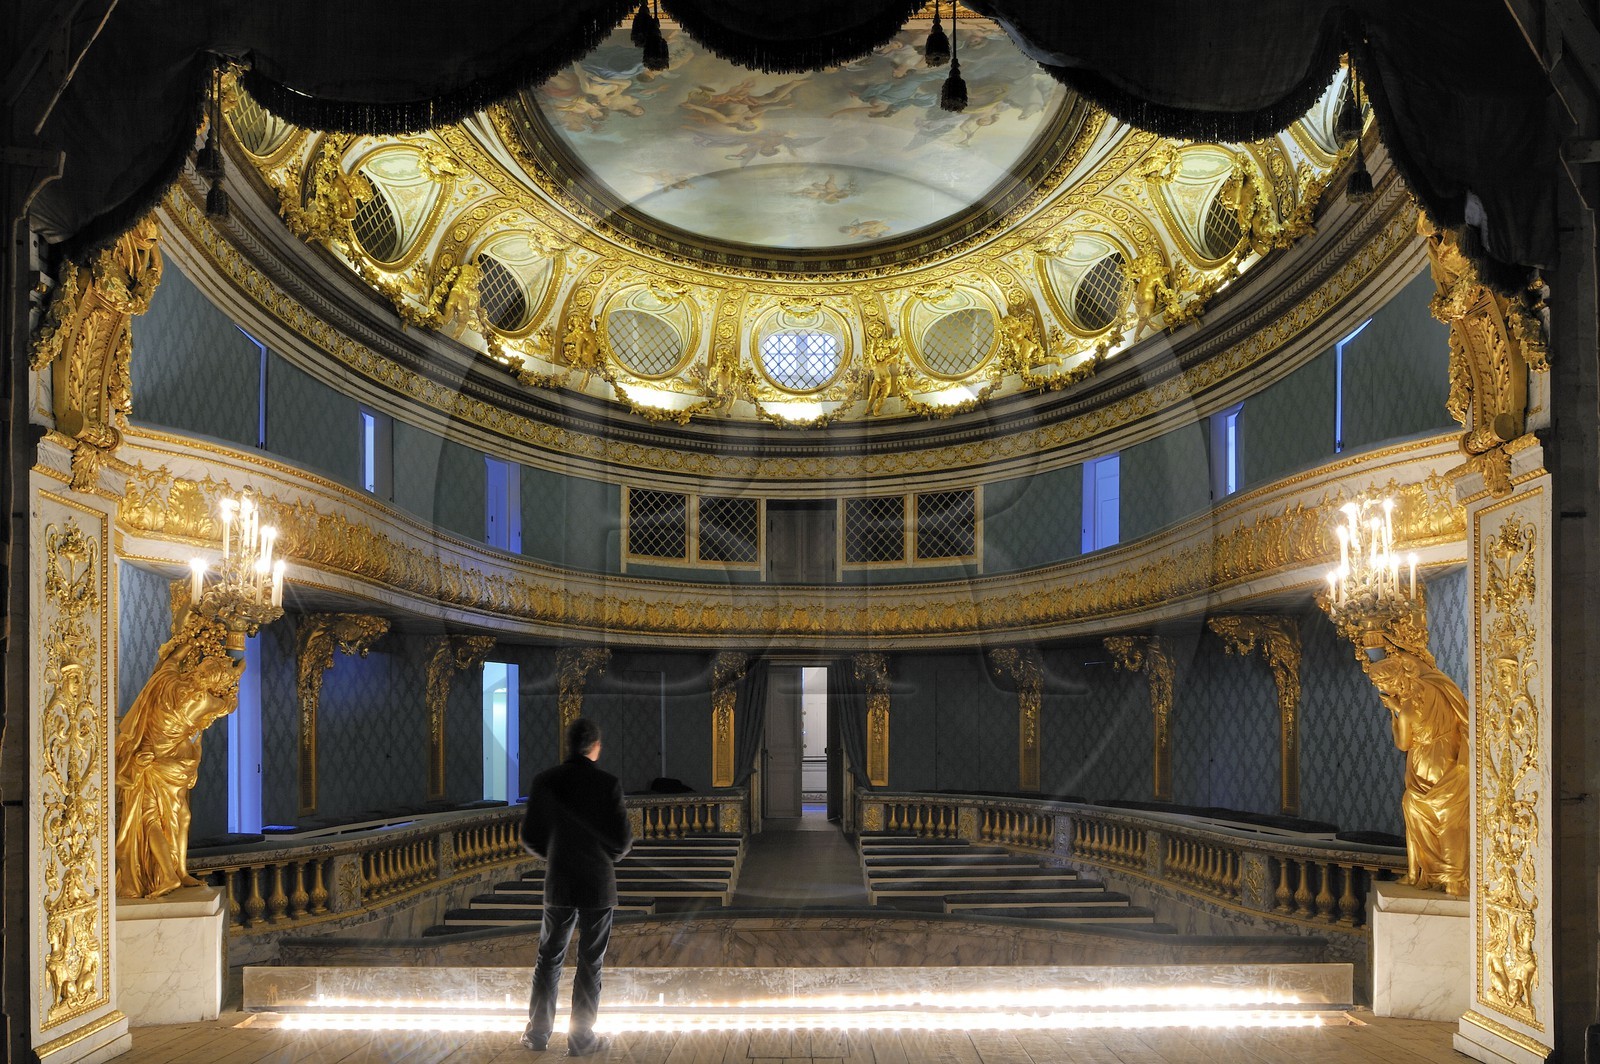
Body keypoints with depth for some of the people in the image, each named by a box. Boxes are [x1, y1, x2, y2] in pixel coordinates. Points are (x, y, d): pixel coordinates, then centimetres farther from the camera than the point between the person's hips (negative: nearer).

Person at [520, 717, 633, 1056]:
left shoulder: (544, 781, -5)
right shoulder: (607, 784, -13)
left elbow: (530, 836, -1)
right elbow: (622, 839, -11)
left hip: (558, 884, 2)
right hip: (598, 885, -2)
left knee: (549, 959, 15)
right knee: (589, 964, 7)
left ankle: (537, 1032, 18)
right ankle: (581, 1038, 12)